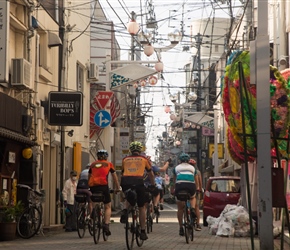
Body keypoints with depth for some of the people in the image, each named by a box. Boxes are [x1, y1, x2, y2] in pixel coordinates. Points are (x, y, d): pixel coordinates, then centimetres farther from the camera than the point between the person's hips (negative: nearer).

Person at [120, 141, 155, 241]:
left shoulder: (125, 159, 22)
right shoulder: (144, 159, 19)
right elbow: (151, 174, 29)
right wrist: (153, 185, 44)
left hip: (125, 181, 2)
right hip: (138, 181, -2)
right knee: (142, 207, 14)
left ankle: (125, 210, 2)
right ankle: (143, 232, 12)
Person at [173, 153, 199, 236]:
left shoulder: (176, 168, 23)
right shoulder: (192, 168, 25)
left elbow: (174, 180, 34)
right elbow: (196, 180, 34)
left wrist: (174, 189, 52)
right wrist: (197, 188, 52)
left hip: (179, 186, 0)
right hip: (191, 186, 0)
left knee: (180, 208, 15)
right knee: (193, 197, 35)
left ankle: (181, 228, 14)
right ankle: (192, 209, 4)